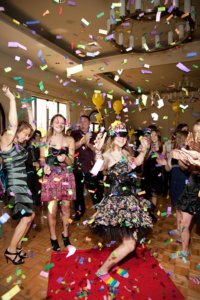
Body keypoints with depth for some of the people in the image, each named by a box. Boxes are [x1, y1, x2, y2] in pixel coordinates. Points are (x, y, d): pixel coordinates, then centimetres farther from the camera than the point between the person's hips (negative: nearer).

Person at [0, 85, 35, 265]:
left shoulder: (19, 144, 9)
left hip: (22, 185, 9)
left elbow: (32, 127, 15)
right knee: (27, 217, -6)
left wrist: (29, 110, 14)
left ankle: (17, 246, 26)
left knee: (30, 216, 11)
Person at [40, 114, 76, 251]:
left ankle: (65, 234, 29)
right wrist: (45, 166, -17)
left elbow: (71, 162, 2)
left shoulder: (70, 140, 4)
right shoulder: (45, 139, 4)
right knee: (52, 208, 1)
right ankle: (53, 237, 21)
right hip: (51, 176, -1)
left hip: (66, 176, 1)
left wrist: (64, 158, -19)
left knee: (66, 206, 9)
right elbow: (42, 158, 4)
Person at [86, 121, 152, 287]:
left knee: (129, 240, 19)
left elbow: (137, 162, 28)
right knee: (129, 245, -4)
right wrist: (98, 150, -55)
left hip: (128, 198, 8)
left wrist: (143, 150, 18)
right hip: (116, 201, -8)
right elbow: (100, 167, -39)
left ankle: (112, 264, 41)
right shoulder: (108, 154, -16)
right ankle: (103, 270, 17)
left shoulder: (125, 153, 8)